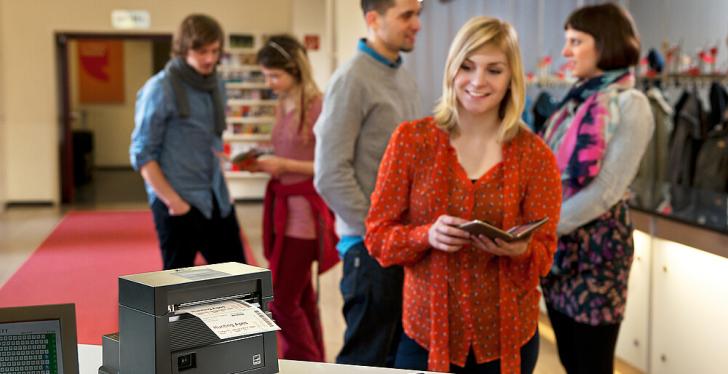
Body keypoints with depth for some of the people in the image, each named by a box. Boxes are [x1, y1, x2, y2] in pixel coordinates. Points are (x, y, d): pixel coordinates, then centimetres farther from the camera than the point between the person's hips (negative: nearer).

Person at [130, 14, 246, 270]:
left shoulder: (216, 85, 9)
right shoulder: (160, 89, -11)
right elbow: (142, 155, -10)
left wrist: (218, 187, 10)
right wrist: (173, 201, -14)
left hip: (216, 200, 6)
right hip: (178, 203, -6)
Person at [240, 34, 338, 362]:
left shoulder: (318, 107, -15)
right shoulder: (284, 106, 11)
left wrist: (284, 165, -18)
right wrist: (265, 164, 2)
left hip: (304, 209, -8)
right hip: (282, 205, 8)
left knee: (282, 301, -4)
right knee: (300, 297, 15)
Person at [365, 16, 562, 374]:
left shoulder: (535, 155, -4)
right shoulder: (411, 139, -5)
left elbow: (544, 254, -1)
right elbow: (377, 236, -3)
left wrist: (519, 251, -22)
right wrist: (427, 236, -22)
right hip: (427, 331, -1)